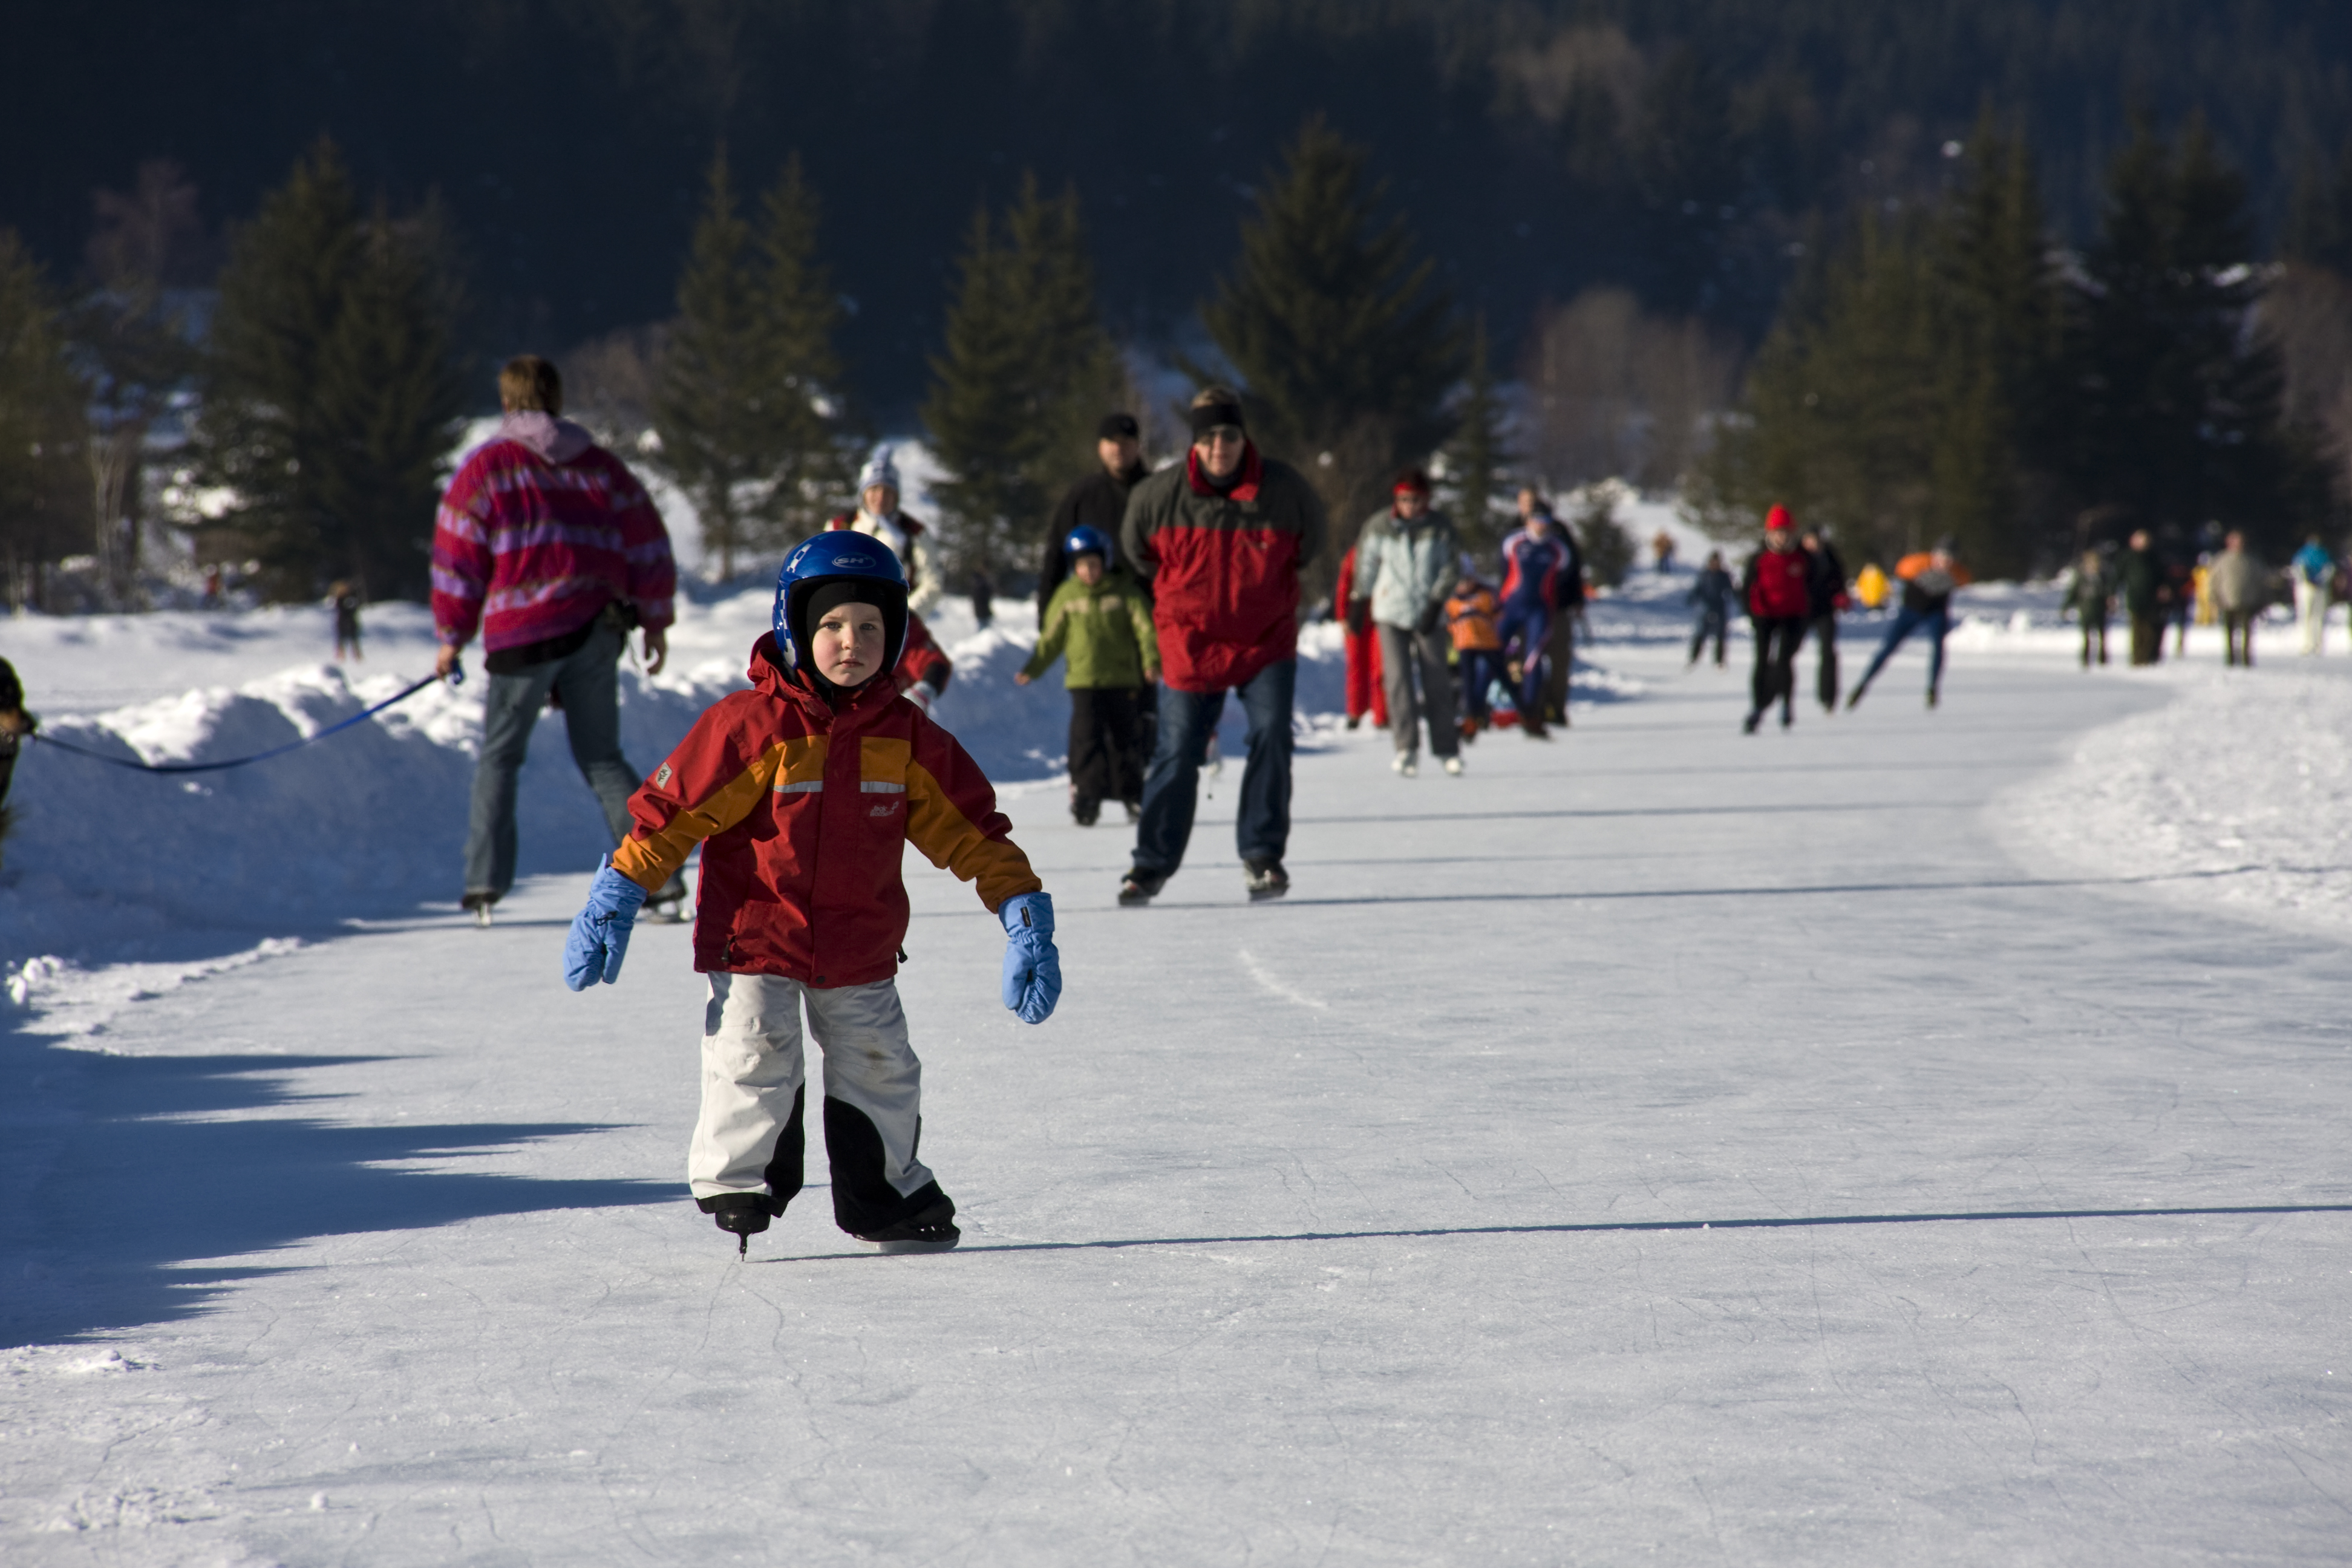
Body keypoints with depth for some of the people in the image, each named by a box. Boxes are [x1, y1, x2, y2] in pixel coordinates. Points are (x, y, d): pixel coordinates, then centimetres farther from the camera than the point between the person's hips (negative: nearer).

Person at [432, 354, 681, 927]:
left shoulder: (485, 467, -1)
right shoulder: (602, 466, 9)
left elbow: (458, 557, -1)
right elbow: (647, 544, 11)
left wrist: (452, 635, 9)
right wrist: (655, 619, 21)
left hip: (522, 635, -3)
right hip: (597, 631, 3)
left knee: (499, 756, 10)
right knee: (602, 758, 12)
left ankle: (484, 884, 0)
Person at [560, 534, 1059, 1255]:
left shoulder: (907, 737, -3)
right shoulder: (752, 725, -15)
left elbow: (969, 829, 4)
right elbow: (672, 810, -11)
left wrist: (1022, 911, -1)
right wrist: (614, 901, -13)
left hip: (861, 946, 4)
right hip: (756, 935, -4)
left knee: (880, 1068, 12)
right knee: (755, 1055, -14)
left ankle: (886, 1192, 31)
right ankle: (735, 1178, 6)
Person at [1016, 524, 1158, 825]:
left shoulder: (1124, 593, 0)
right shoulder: (1066, 596, 5)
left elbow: (1145, 627, -4)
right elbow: (1052, 638, 11)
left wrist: (1152, 660, -18)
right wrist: (1032, 670, 5)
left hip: (1123, 681, 0)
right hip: (1083, 681, 0)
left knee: (1125, 739, 7)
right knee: (1086, 736, -10)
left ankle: (1132, 795, 19)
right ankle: (1086, 795, -8)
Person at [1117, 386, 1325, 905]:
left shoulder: (1286, 490, -12)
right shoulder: (1160, 495, -12)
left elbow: (1308, 544, 11)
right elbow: (1137, 550, 9)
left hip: (1267, 641, 0)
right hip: (1191, 642, 0)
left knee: (1271, 736, -15)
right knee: (1177, 751, -1)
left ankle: (1262, 856, -4)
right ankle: (1152, 864, 10)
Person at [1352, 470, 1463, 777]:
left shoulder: (1440, 527, -4)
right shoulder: (1379, 526, -2)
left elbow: (1450, 567, 0)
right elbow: (1366, 562, 10)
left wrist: (1436, 603, -10)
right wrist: (1361, 600, 12)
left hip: (1428, 614, 0)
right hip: (1390, 613, 0)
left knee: (1436, 680, 0)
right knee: (1398, 679, -9)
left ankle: (1447, 748, 10)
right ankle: (1406, 748, -9)